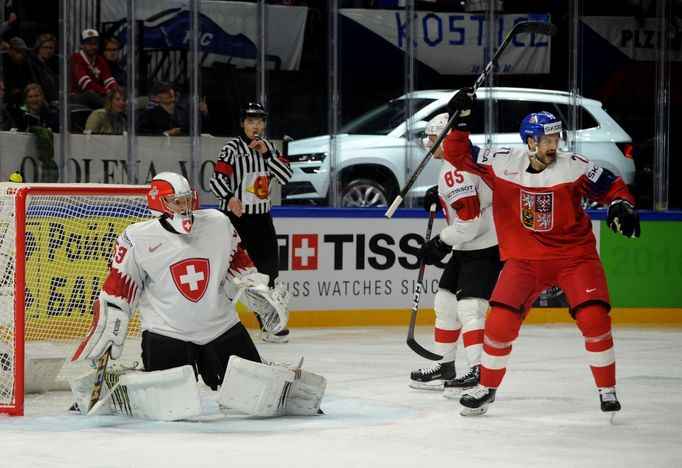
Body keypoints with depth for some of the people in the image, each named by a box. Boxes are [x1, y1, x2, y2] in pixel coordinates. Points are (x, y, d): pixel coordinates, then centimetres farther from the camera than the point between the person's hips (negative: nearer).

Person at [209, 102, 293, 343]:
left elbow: (286, 176, 1)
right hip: (236, 215, -7)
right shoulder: (232, 149, -9)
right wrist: (230, 197, -39)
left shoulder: (268, 147, 10)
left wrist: (267, 154, -10)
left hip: (261, 215, 7)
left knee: (268, 267, 11)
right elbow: (217, 179, -20)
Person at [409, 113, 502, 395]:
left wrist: (441, 244, -13)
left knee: (469, 308, -18)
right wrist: (440, 195, 14)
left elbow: (469, 222, -25)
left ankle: (479, 372, -23)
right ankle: (444, 368, 25)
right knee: (445, 303, 16)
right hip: (468, 247, 11)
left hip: (484, 247, -11)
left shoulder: (454, 170, -21)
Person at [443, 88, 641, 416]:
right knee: (500, 321, -10)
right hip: (524, 259, 1)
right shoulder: (503, 163, -8)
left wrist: (622, 205, -21)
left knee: (594, 318, -16)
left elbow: (613, 187, -1)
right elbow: (458, 156, 0)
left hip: (575, 255, -1)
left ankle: (607, 390, 2)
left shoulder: (574, 167, -11)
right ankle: (486, 388, 12)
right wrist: (460, 121, -13)